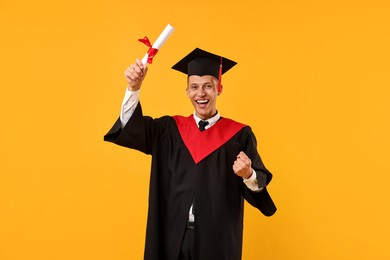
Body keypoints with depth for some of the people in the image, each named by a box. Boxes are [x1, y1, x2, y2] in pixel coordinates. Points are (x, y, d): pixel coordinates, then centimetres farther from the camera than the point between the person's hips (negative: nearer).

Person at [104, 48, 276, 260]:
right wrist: (133, 88, -28)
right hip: (173, 237, 2)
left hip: (219, 238, -1)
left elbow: (260, 184, -6)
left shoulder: (239, 134, -3)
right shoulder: (170, 129, 2)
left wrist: (248, 175, -29)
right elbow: (131, 129, -12)